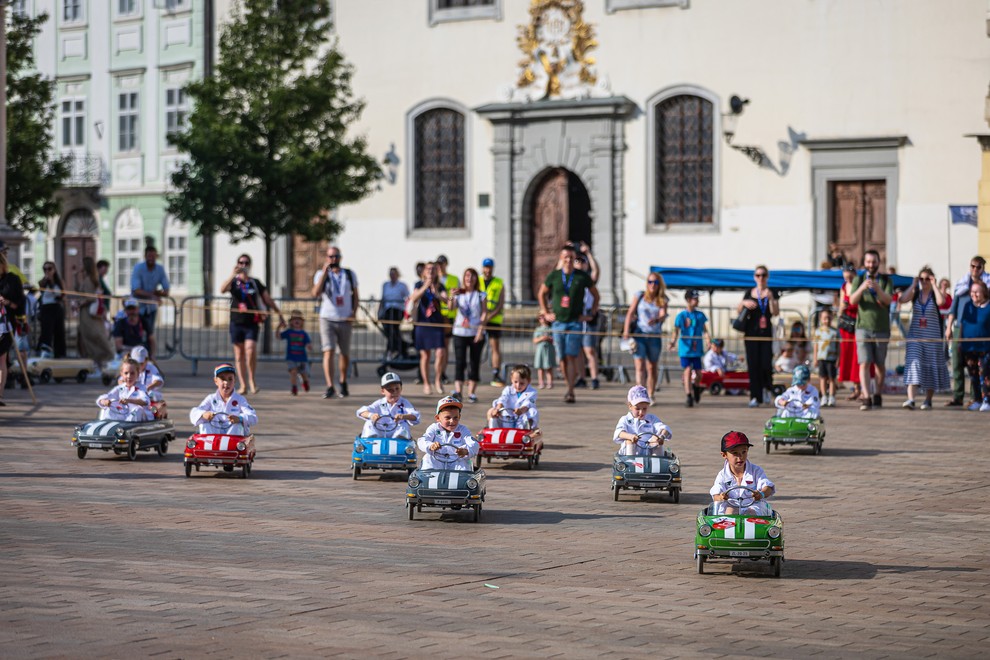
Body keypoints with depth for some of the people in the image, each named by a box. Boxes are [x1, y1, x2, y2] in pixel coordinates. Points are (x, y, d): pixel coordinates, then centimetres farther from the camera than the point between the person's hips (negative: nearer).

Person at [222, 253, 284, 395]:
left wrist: (280, 314, 12)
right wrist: (233, 274, -25)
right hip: (236, 323, 1)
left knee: (251, 351, -18)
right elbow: (223, 289, -16)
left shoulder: (256, 283, 8)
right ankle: (243, 385, 9)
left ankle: (252, 379, 1)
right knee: (239, 355, 4)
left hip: (252, 323, -1)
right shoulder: (233, 282, 6)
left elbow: (268, 300, 14)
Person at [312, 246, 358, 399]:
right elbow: (315, 293, -15)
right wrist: (325, 272, -18)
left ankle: (343, 384, 31)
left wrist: (354, 313, -1)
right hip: (327, 319, -2)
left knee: (345, 354, 9)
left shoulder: (350, 275, 8)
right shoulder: (321, 275, 1)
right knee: (328, 352, -15)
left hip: (345, 320, 2)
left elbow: (355, 296, 14)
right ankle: (330, 388, -20)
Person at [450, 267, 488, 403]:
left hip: (476, 333, 1)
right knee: (459, 361, -10)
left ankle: (471, 392, 7)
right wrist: (452, 297, -31)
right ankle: (457, 390, -18)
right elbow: (451, 307, -9)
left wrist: (480, 330, -12)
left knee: (474, 362, 3)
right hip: (460, 332, 0)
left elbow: (484, 313, -1)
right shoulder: (459, 294, 6)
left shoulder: (480, 295, 5)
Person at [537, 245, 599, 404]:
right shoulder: (554, 276, 3)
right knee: (562, 359, 6)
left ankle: (570, 392, -16)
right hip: (558, 322, 3)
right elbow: (541, 294, 18)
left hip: (575, 323, -3)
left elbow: (595, 295, 12)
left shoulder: (583, 277, -1)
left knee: (571, 357, -13)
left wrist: (591, 314, 5)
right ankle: (569, 387, 19)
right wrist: (546, 313, 11)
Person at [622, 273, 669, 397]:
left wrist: (656, 320, -31)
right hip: (639, 334, -2)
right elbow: (630, 313, 1)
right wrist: (626, 330, -10)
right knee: (640, 366, -13)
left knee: (652, 367, 9)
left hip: (654, 336, 2)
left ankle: (650, 396, 19)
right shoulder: (639, 296, 5)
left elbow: (663, 316, -7)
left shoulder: (662, 300, 7)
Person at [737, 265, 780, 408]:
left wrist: (771, 298, -20)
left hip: (766, 332, -1)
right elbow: (738, 311, 12)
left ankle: (766, 387, 20)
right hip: (752, 332, 1)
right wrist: (743, 303, -8)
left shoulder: (772, 293, 5)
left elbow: (775, 312, -6)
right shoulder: (749, 293, 9)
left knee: (766, 364, -9)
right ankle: (755, 396, 0)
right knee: (753, 365, -4)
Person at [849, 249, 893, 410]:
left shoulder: (885, 280, 5)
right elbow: (852, 300, -9)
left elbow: (888, 300, -11)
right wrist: (862, 288, -28)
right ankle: (866, 399, -18)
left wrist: (878, 288, -30)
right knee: (864, 363, -12)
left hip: (882, 329, 1)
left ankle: (878, 396, 24)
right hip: (863, 327, -1)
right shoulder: (859, 280, 5)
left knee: (880, 364, 9)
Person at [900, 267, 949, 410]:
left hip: (932, 338, -1)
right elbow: (902, 300, -13)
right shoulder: (915, 294, 6)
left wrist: (934, 285, -15)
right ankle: (911, 399, -23)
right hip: (915, 336, 1)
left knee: (931, 367, 5)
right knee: (913, 365, -13)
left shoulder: (934, 294, 0)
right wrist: (913, 285, -9)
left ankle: (928, 400, 18)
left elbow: (940, 301, -24)